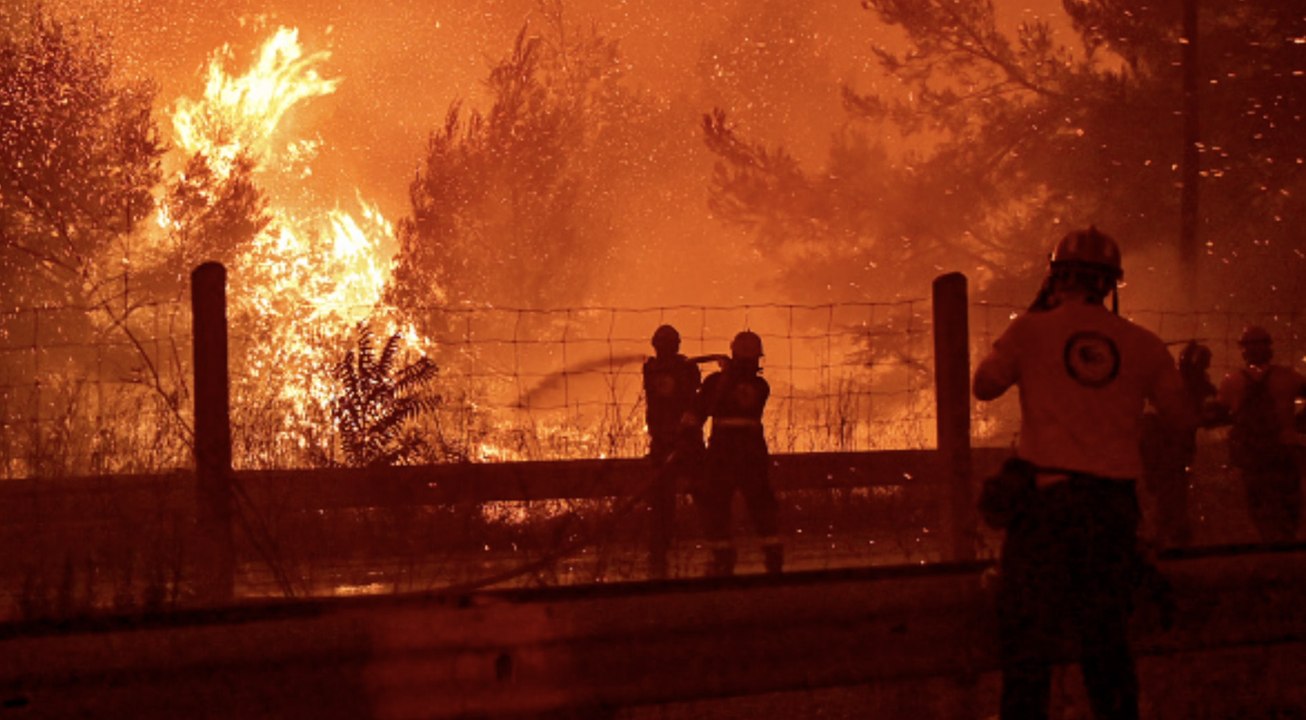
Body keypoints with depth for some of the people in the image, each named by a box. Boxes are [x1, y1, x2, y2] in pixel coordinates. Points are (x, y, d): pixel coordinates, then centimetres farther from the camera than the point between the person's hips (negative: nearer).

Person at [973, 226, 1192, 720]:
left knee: (1027, 633, 3)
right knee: (1107, 638, 13)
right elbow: (1179, 416, 10)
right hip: (1114, 500, 3)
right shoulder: (1140, 344, 3)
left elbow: (984, 386, 11)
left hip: (1048, 494, -3)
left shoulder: (1031, 330, -2)